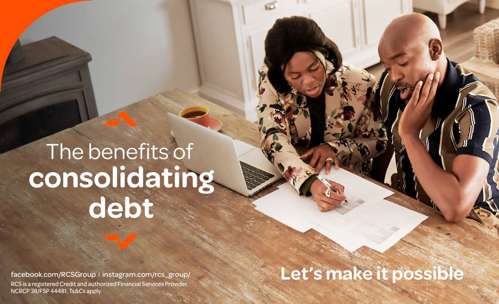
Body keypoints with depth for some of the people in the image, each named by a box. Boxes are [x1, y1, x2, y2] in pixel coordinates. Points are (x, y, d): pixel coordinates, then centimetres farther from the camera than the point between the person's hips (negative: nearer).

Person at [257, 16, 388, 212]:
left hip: (349, 184, 0)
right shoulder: (270, 81, -14)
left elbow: (378, 141, -1)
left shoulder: (360, 84, -14)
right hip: (291, 183, 1)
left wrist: (334, 148, -19)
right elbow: (273, 139, -24)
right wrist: (310, 183, -40)